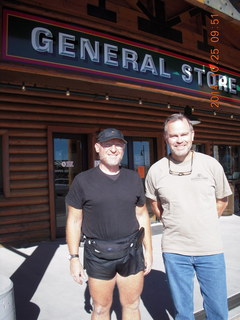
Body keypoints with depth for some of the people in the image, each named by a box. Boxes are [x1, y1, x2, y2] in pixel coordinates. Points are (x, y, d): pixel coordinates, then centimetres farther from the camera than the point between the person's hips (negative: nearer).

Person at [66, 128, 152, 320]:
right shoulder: (83, 181, -6)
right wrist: (74, 258, -4)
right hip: (98, 255, -2)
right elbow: (74, 221, -3)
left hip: (131, 252, 2)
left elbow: (142, 215, 8)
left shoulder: (134, 178, 3)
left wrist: (148, 250, 7)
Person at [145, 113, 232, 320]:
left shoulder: (211, 165, -4)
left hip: (210, 248, 1)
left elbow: (222, 200, 10)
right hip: (174, 250, 0)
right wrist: (170, 223, 7)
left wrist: (205, 224, 9)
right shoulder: (156, 170, -4)